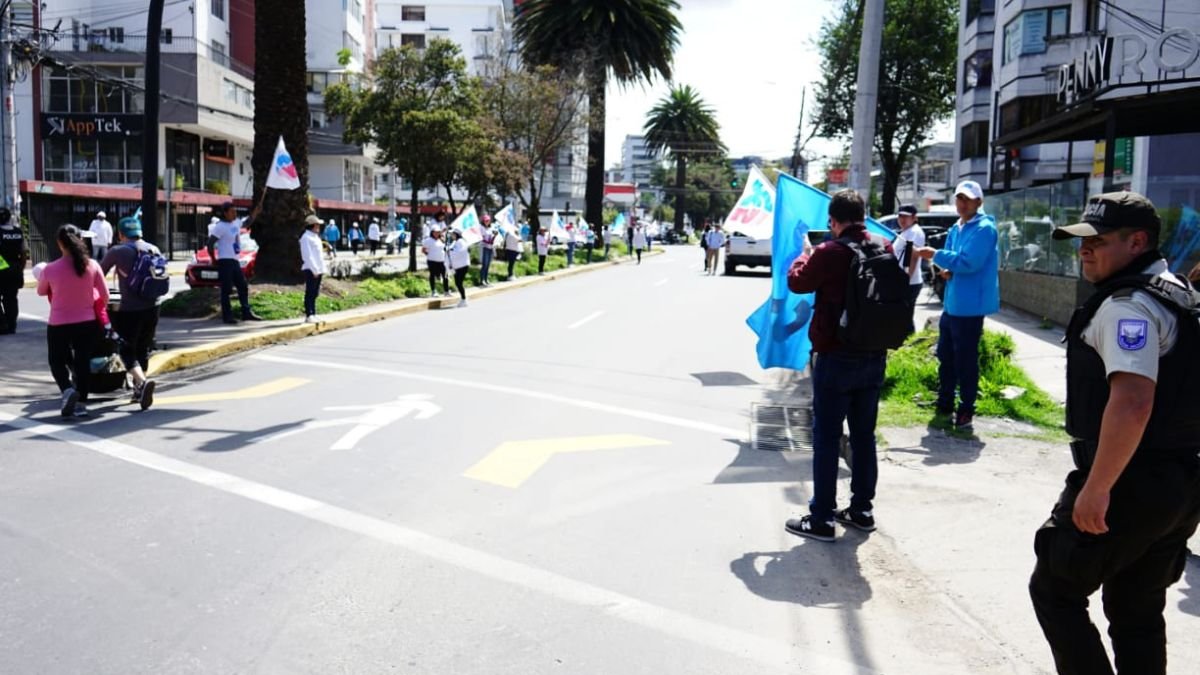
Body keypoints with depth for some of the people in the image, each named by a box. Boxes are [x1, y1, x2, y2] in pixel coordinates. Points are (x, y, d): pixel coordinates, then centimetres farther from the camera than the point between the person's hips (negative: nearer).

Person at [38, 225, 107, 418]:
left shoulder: (50, 269, -12)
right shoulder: (92, 266, -9)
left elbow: (41, 292, 8)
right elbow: (105, 296, -2)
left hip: (58, 324, -1)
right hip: (87, 323, 1)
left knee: (57, 361, 17)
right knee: (83, 362, 13)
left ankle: (68, 390, -9)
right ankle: (80, 402, 13)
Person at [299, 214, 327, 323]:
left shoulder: (316, 237, 19)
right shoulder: (306, 237, -9)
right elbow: (308, 255, -16)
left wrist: (322, 268, 13)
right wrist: (314, 269, -19)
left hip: (318, 269, 9)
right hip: (310, 269, -9)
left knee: (315, 293, 10)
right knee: (310, 293, -7)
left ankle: (313, 314, 14)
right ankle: (309, 315, -6)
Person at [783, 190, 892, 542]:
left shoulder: (829, 253, -17)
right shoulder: (884, 248, 1)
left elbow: (796, 282, -1)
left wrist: (807, 251, 13)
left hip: (836, 357, -6)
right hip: (875, 356, 6)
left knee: (826, 437, 1)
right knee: (864, 434, 15)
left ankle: (822, 518, 5)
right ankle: (862, 509, 24)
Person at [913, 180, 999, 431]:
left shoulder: (984, 228, -13)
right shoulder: (955, 230, 14)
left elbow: (968, 262, -23)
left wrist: (935, 255, -17)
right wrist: (946, 270, -3)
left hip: (969, 305, -9)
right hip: (951, 303, 9)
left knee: (966, 360, -3)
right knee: (945, 355, 15)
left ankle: (966, 411, 7)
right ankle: (944, 403, 27)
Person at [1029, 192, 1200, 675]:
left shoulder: (1127, 304, -19)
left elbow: (1132, 402, -31)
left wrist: (1097, 488, -26)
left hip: (1129, 487, -10)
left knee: (1055, 591, 5)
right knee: (1139, 613, 18)